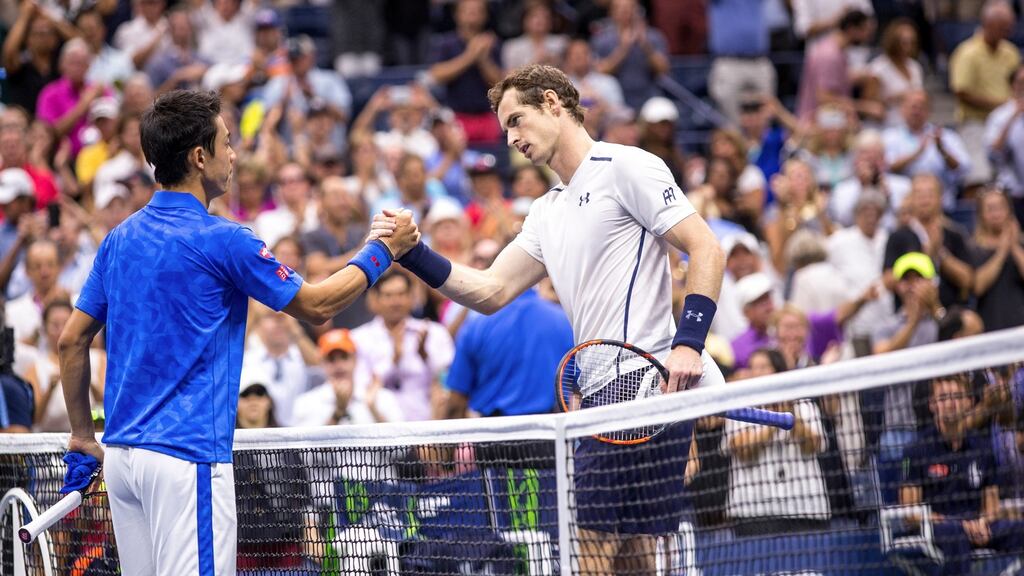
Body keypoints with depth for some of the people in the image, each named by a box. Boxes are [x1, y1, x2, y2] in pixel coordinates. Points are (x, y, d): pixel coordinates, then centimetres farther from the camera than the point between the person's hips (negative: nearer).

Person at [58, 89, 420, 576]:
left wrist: (82, 436, 20)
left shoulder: (120, 239, 10)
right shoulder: (219, 241, -11)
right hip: (186, 457, -8)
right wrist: (382, 251, 12)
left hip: (122, 456, 8)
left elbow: (71, 341, 13)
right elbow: (315, 307, 0)